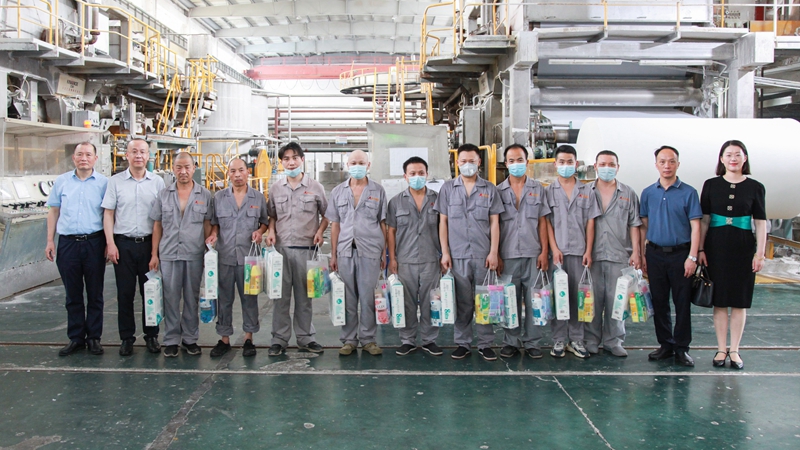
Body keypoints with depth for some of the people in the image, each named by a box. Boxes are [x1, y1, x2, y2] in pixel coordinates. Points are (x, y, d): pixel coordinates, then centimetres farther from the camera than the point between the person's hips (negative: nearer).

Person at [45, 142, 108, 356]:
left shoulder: (103, 182, 1)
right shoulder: (62, 181, 8)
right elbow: (54, 211, 11)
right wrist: (50, 241, 5)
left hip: (94, 242, -2)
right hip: (68, 242, 2)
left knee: (95, 294, 6)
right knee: (73, 294, 9)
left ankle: (94, 338, 15)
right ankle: (75, 338, 17)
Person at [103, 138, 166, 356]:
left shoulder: (157, 182, 5)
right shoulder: (115, 181, 4)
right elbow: (108, 214, 4)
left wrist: (157, 246, -1)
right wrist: (110, 244, -5)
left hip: (149, 243, 0)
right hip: (123, 243, 0)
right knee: (125, 293, 4)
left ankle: (152, 335, 17)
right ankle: (126, 338, 14)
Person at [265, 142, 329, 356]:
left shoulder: (315, 187, 4)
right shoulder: (275, 189, 10)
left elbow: (326, 214, 11)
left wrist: (320, 231, -5)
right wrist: (271, 231, 2)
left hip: (306, 248, -1)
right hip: (281, 248, 1)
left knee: (304, 296, 6)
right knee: (280, 295, 3)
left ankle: (305, 337, 16)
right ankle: (279, 339, 10)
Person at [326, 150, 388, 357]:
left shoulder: (378, 191, 6)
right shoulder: (338, 192, 11)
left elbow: (383, 223, 6)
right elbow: (335, 224, 11)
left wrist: (384, 253, 1)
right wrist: (333, 254, 7)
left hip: (370, 250, -2)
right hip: (346, 251, 2)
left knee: (368, 297, 0)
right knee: (348, 298, 6)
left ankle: (368, 339, 12)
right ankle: (348, 339, 15)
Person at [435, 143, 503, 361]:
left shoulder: (489, 189, 7)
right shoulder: (448, 188, 8)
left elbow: (494, 222, 5)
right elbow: (443, 222, 7)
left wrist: (494, 252, -3)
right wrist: (445, 252, 0)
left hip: (483, 255, 0)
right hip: (457, 255, 0)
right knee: (462, 302, 5)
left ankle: (485, 344, 13)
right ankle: (462, 343, 16)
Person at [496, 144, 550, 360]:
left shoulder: (538, 189, 8)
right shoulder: (498, 191, 7)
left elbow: (542, 222, 6)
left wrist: (544, 251, -1)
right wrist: (495, 254, 1)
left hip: (533, 253, 0)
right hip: (508, 254, 0)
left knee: (533, 299, 2)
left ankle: (532, 342, 12)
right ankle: (511, 342, 15)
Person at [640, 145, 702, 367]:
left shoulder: (688, 192, -2)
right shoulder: (648, 193, 7)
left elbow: (695, 226, -4)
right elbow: (644, 226, 10)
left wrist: (692, 257, -11)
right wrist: (641, 255, 5)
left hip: (680, 254, -3)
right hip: (655, 254, 3)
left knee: (682, 302, 1)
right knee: (659, 301, 8)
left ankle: (681, 348, 11)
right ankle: (665, 345, 20)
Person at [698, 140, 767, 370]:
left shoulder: (755, 187, 2)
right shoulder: (711, 185, 3)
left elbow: (761, 223, 2)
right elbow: (704, 220, 4)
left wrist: (760, 253, -3)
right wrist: (700, 249, -1)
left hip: (743, 247, 0)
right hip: (717, 246, 0)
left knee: (739, 301, 5)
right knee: (719, 300, 5)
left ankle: (734, 350, 14)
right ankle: (721, 349, 15)